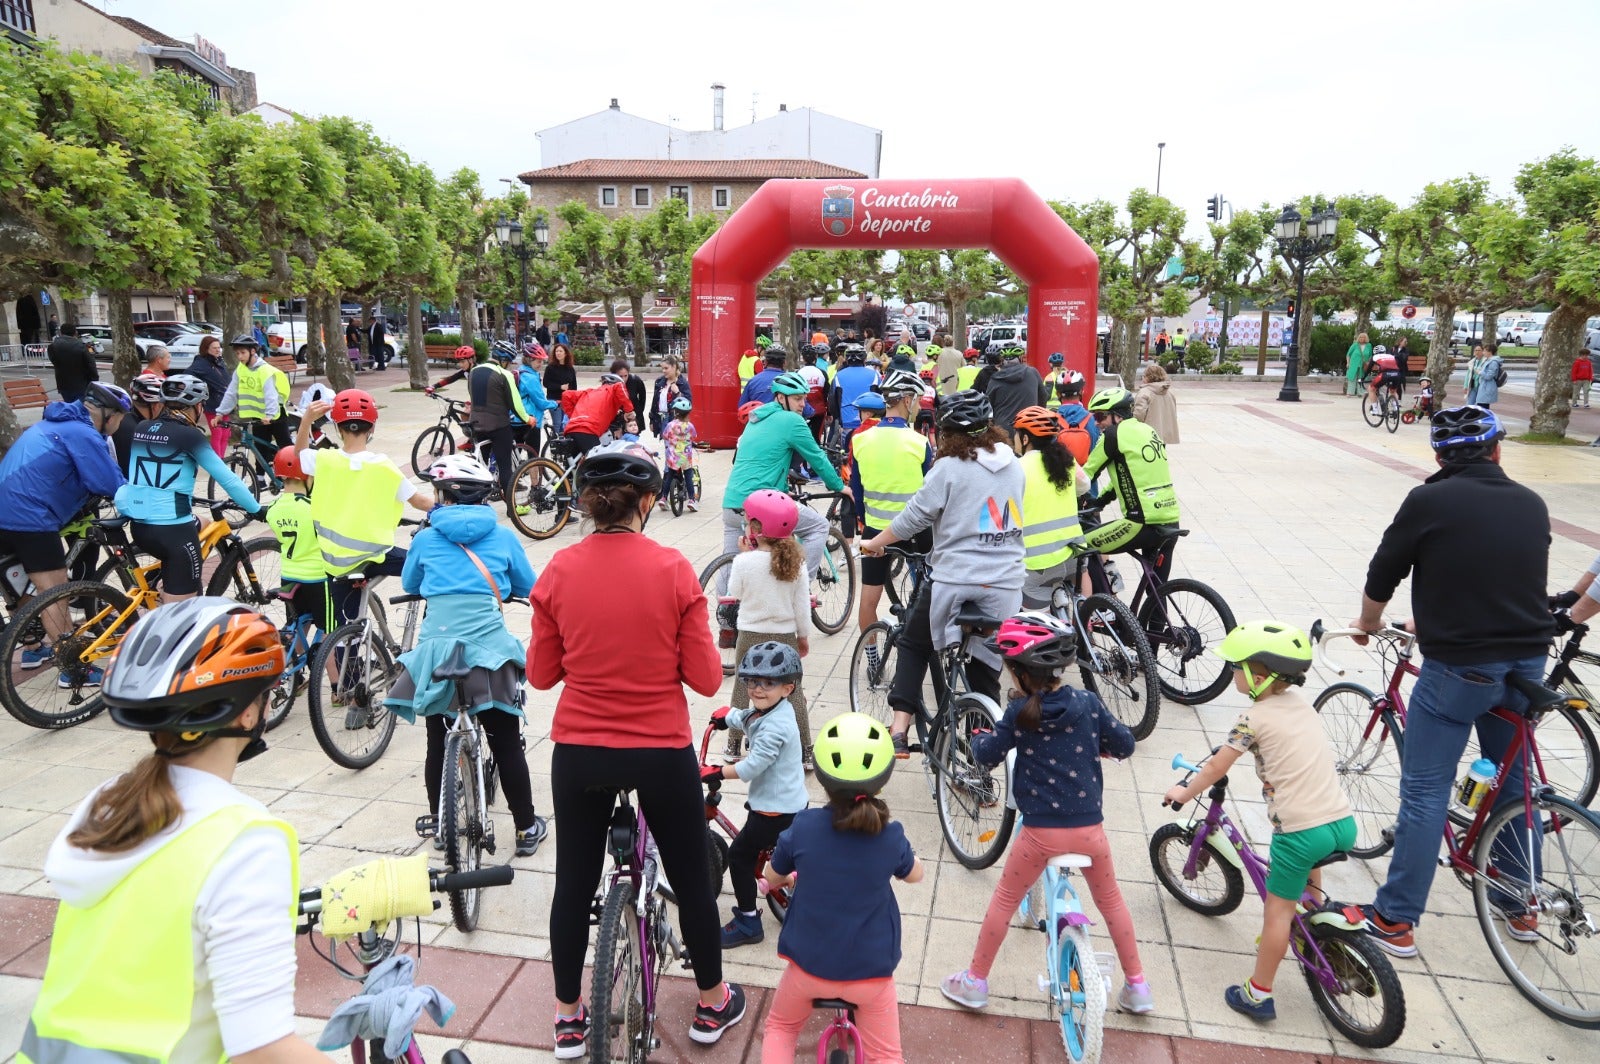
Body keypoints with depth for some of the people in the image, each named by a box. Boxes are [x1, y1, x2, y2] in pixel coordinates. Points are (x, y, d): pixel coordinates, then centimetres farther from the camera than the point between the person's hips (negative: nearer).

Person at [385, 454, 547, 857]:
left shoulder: (426, 539, 4)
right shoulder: (502, 537, 2)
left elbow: (409, 585, 21)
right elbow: (529, 588, 13)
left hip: (435, 652, 1)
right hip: (490, 650, -1)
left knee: (438, 744, 15)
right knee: (507, 745, 9)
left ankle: (440, 826, 28)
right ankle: (526, 828, 17)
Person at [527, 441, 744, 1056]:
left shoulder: (560, 571, -8)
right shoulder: (673, 570, -14)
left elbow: (540, 674, 0)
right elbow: (706, 678, -10)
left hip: (578, 753, 2)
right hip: (662, 753, -1)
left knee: (575, 882, 20)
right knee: (691, 878, 19)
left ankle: (569, 1019, 36)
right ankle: (712, 1005, 37)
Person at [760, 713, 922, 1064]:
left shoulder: (803, 826, -19)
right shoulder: (891, 837, -19)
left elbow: (772, 880, 1)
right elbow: (915, 874, 5)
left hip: (809, 963, 1)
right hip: (870, 969, 0)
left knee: (779, 1029, 27)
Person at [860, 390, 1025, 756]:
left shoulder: (949, 468, -8)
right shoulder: (1014, 465, 8)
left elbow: (912, 518, -6)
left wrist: (874, 543, 8)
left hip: (954, 581, -4)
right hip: (1005, 585, 4)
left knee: (913, 646, 15)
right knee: (986, 669, 13)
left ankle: (899, 729, 7)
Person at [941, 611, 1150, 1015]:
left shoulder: (1020, 713, -10)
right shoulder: (1088, 703, -4)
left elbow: (986, 754, -3)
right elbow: (1125, 744, 4)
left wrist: (979, 738, 19)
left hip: (1041, 830, -2)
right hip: (1089, 827, 2)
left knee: (1004, 901, 15)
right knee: (1111, 900, 24)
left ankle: (975, 981, 25)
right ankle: (1137, 986, 32)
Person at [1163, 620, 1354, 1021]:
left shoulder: (1254, 718, -8)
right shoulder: (1303, 704, 11)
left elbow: (1215, 769, 0)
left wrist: (1183, 793, 15)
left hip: (1300, 830, -7)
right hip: (1344, 823, 7)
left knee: (1278, 910, 5)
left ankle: (1258, 994, 14)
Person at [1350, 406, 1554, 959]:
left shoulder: (1429, 501, -11)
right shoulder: (1532, 505, 6)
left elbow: (1383, 574, -2)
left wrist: (1368, 624, 18)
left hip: (1459, 666, -5)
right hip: (1528, 663, 6)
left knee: (1425, 790, 1)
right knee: (1513, 783, 20)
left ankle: (1394, 920, 7)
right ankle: (1520, 907, 35)